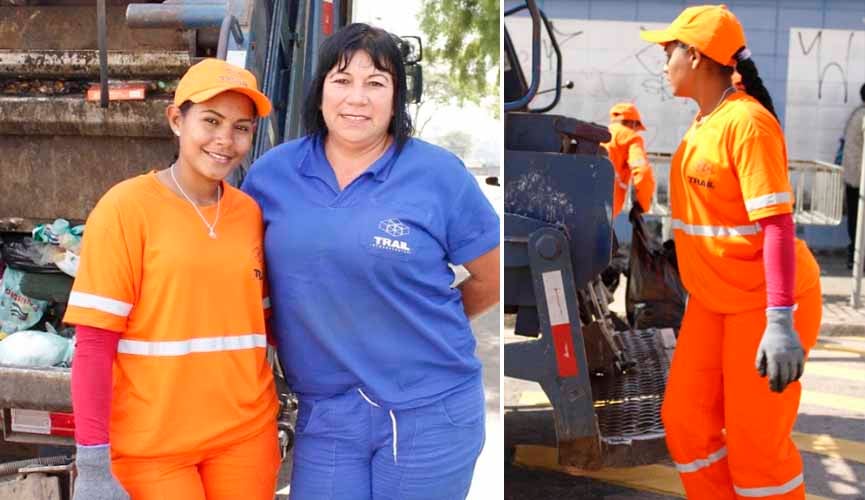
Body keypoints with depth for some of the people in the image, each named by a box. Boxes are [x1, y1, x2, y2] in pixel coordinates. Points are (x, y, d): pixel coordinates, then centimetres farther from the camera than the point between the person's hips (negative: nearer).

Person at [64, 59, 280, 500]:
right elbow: (94, 343, -10)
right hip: (150, 446, -4)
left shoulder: (250, 213, 3)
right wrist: (93, 459, -13)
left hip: (245, 434, 4)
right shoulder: (126, 207, -9)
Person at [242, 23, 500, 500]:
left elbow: (493, 279, 3)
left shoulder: (438, 174, -7)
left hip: (428, 410, -2)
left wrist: (421, 330, 8)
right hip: (324, 412, 3)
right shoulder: (272, 172, 1)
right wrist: (282, 333, 4)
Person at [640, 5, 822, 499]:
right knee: (686, 422, 8)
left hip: (765, 302, -8)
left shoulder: (748, 122, -19)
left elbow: (778, 223, -25)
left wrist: (780, 321, -31)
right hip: (713, 301, 8)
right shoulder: (702, 123, 7)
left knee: (756, 443, -1)